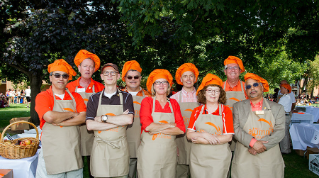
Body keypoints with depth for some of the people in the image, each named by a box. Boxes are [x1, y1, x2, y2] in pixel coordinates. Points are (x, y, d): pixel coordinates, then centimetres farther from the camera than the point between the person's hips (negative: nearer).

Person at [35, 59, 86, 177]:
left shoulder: (75, 97, 10)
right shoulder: (42, 97, 0)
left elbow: (83, 118, -4)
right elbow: (49, 117, -18)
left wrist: (59, 122, -13)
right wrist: (72, 114, -6)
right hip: (52, 152, -3)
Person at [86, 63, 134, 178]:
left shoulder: (126, 97, 5)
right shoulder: (94, 98, 6)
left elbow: (128, 120, -12)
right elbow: (90, 125, -6)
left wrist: (103, 118, -10)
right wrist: (119, 121, -10)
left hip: (120, 148, 0)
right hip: (100, 147, 0)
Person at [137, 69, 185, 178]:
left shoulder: (173, 103, 8)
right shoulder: (147, 101, 0)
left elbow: (181, 129, -3)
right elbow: (147, 126, -15)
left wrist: (159, 129, -12)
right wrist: (169, 125, -6)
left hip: (169, 152, 3)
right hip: (150, 152, -3)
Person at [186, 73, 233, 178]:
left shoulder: (226, 110, 0)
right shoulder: (197, 111, 6)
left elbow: (228, 137, -7)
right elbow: (189, 135, 2)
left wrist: (203, 141, -13)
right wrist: (204, 135, -16)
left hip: (218, 159, -2)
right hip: (197, 158, 2)